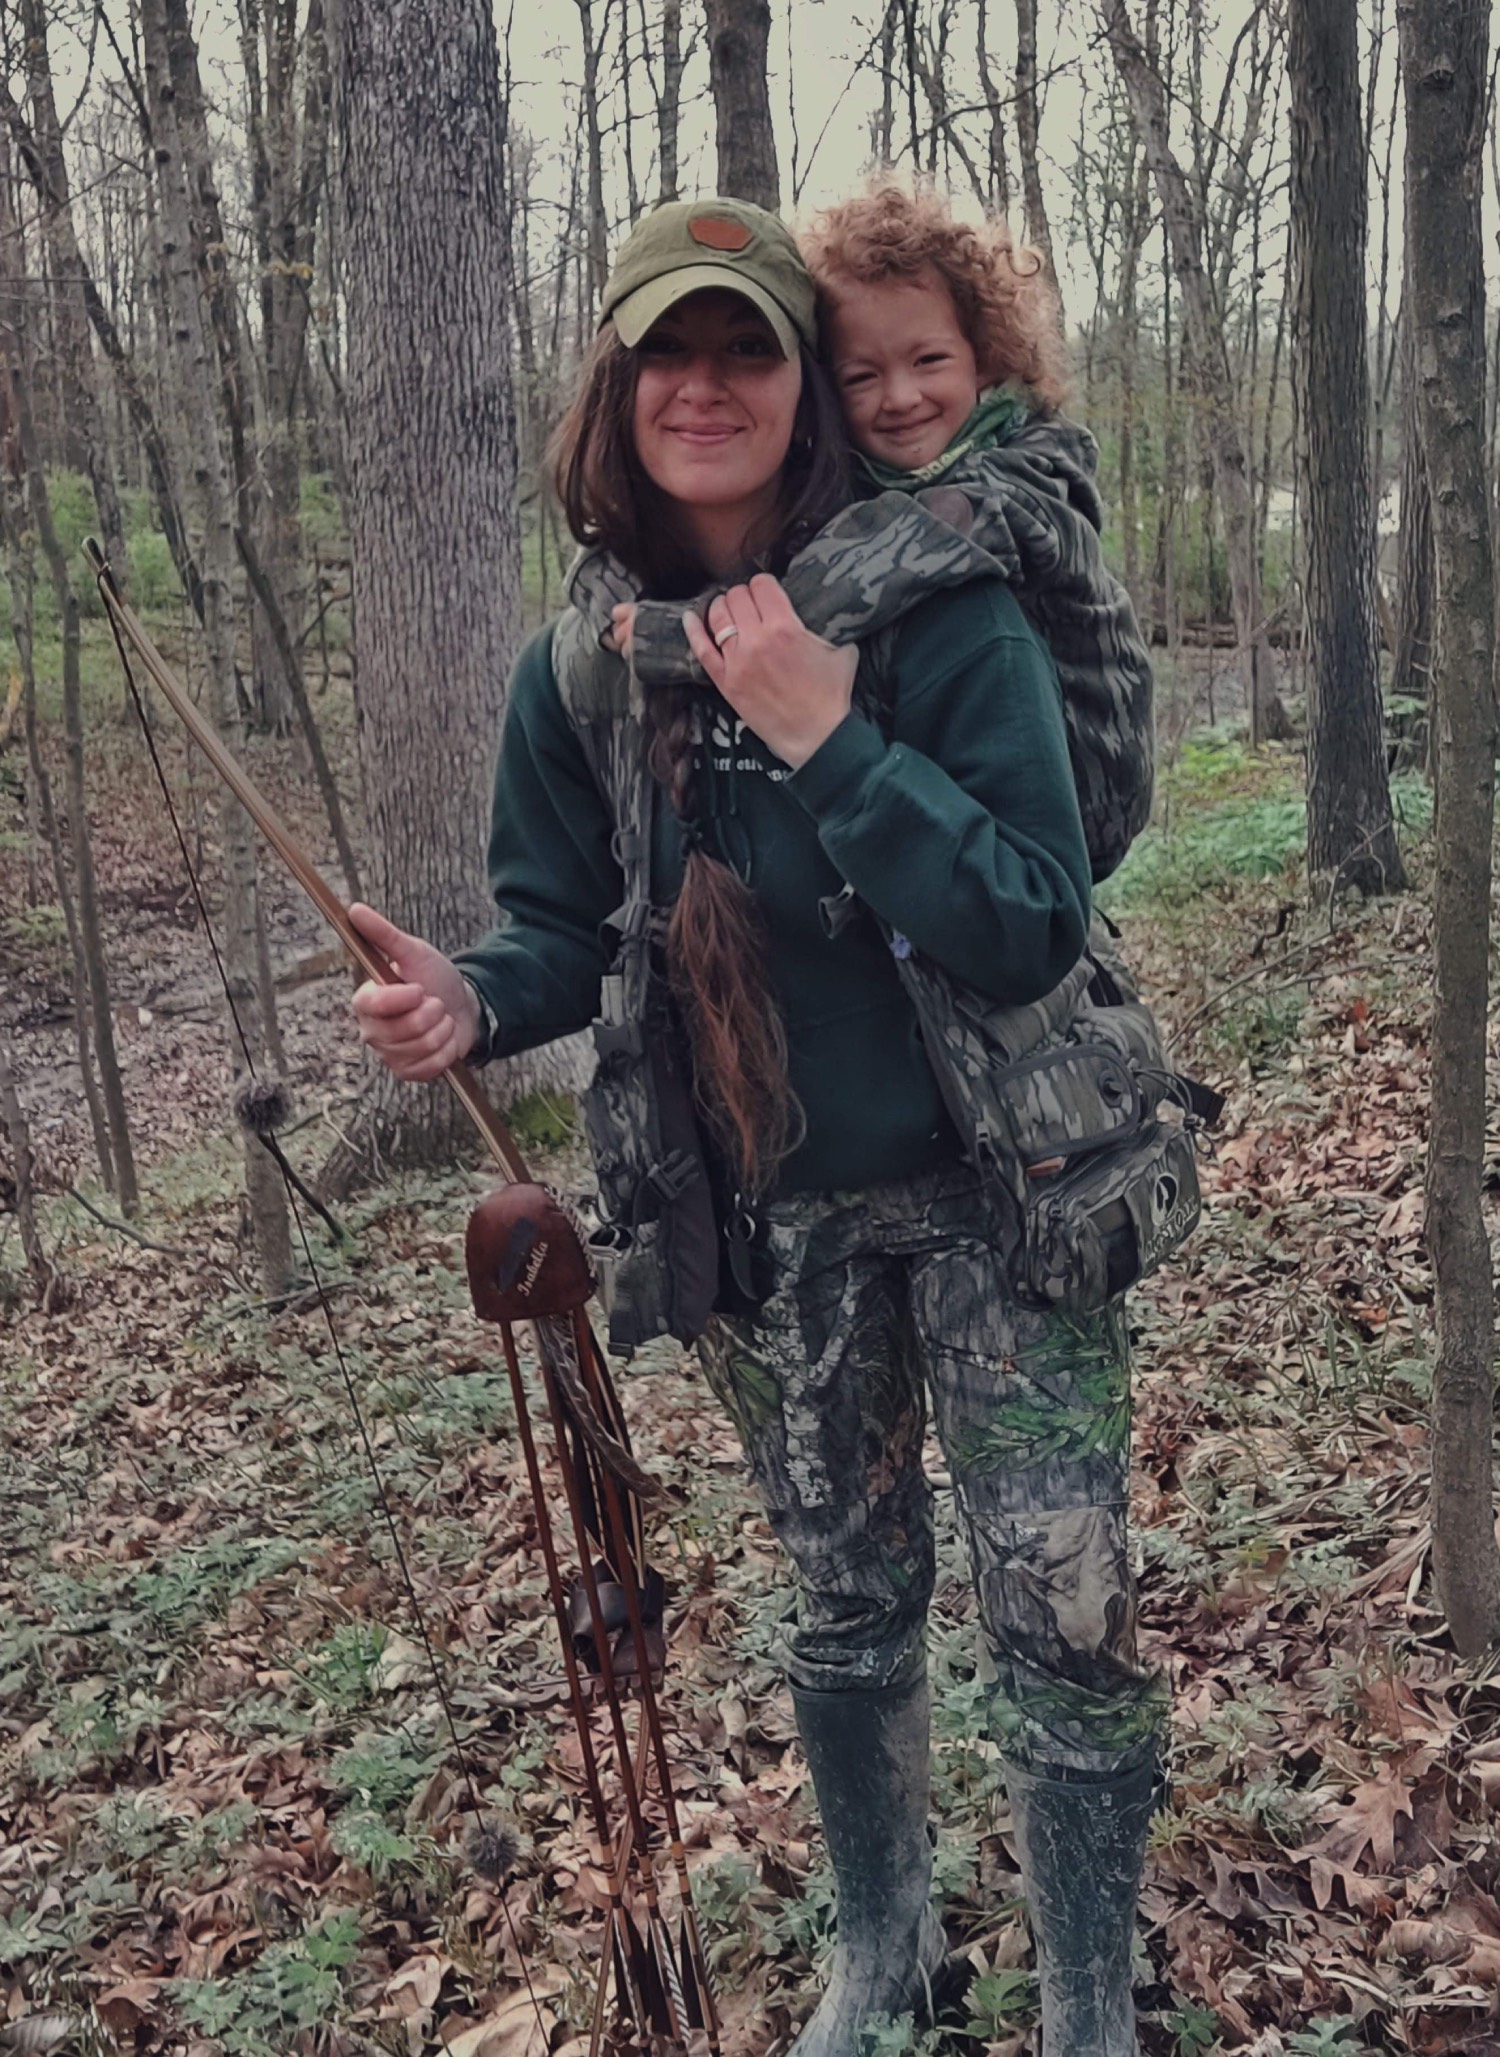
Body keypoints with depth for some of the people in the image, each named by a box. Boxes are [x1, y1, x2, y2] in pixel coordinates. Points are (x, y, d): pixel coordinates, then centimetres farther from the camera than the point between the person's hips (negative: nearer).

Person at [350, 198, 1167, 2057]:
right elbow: (570, 922, 4)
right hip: (772, 1215, 4)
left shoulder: (944, 614, -18)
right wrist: (475, 996, -18)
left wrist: (830, 741, -31)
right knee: (846, 1601, 20)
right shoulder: (581, 667, -5)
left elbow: (1036, 933, -23)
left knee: (1059, 1620, 3)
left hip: (990, 1188, -3)